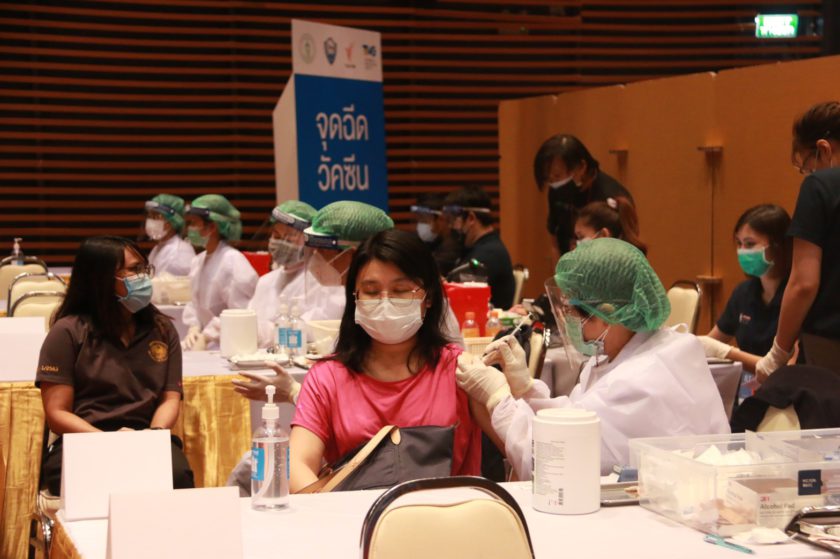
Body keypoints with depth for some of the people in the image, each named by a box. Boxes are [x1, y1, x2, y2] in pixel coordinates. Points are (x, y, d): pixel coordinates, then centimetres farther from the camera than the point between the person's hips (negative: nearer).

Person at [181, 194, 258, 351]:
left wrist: (206, 338, -19)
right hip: (205, 339, 8)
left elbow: (240, 314, -19)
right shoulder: (197, 262, 11)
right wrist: (193, 328, -2)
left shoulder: (233, 262, -14)